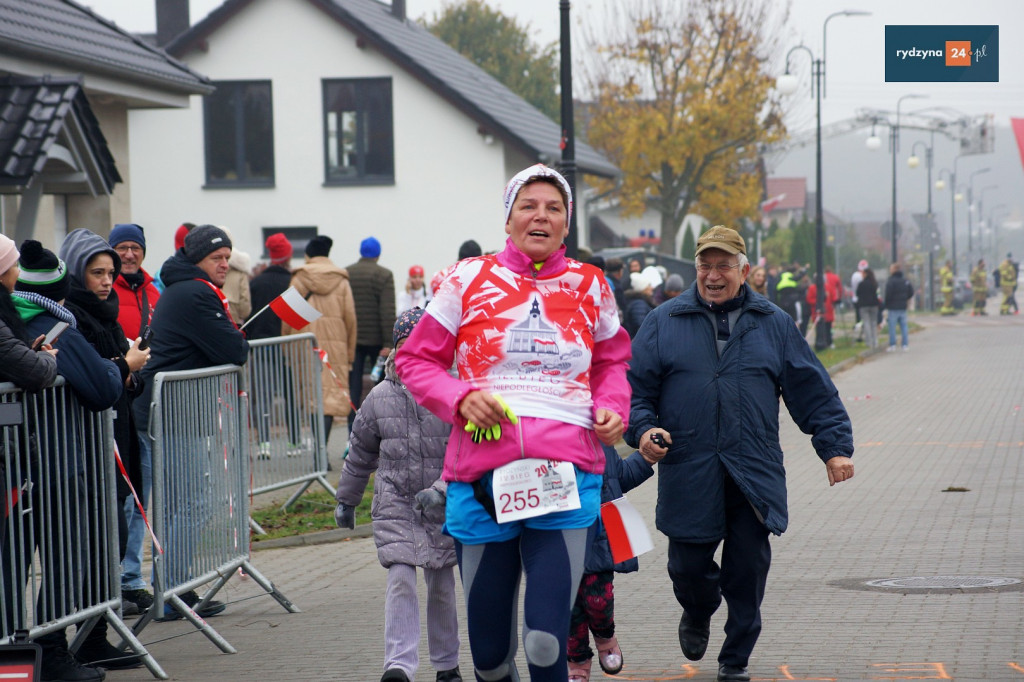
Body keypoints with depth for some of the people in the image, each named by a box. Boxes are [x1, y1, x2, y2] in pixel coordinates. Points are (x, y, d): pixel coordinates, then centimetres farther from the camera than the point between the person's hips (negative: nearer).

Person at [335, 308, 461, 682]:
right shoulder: (380, 398, 2)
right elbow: (360, 453, 15)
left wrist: (440, 490, -27)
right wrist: (346, 499, 23)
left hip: (444, 509, -1)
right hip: (395, 506, 1)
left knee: (441, 586, 10)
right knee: (400, 581, -12)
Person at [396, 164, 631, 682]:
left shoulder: (589, 285, 10)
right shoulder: (470, 279, 5)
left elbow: (611, 362, 26)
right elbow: (415, 360, 10)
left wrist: (610, 407, 5)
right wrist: (461, 399, -8)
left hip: (565, 477, 0)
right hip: (482, 474, 0)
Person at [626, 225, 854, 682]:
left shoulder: (773, 324, 10)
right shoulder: (663, 323, 7)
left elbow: (812, 391, 11)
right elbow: (636, 387, 7)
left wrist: (835, 447, 5)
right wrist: (642, 429, -11)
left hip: (755, 473, 0)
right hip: (688, 473, 0)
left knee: (748, 568, -1)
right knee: (688, 565, 3)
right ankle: (697, 615, 38)